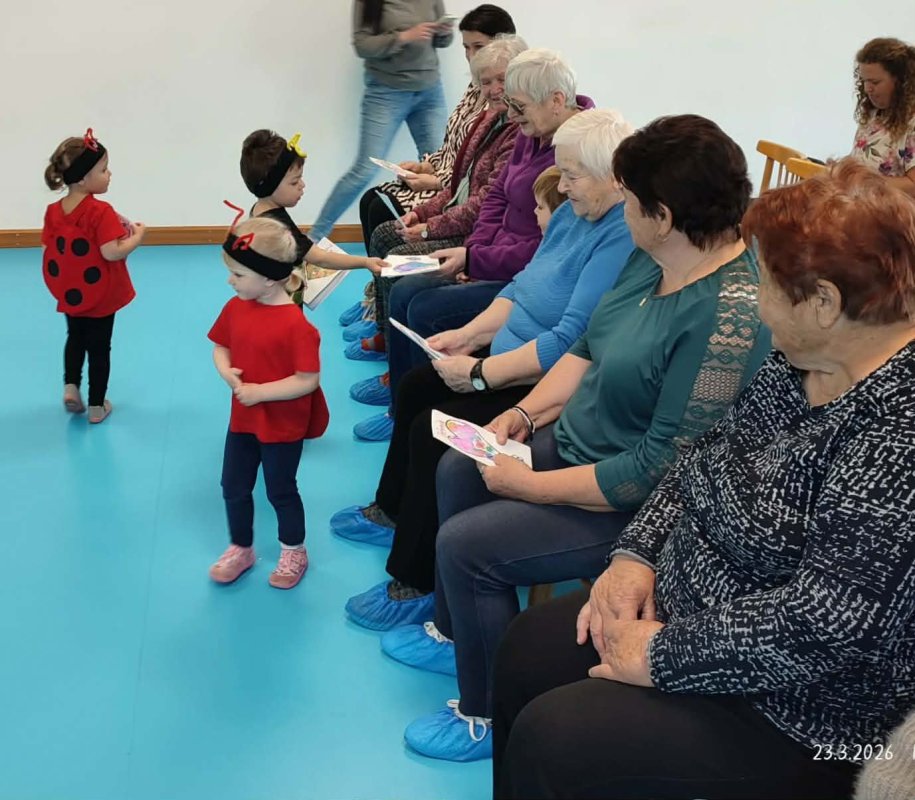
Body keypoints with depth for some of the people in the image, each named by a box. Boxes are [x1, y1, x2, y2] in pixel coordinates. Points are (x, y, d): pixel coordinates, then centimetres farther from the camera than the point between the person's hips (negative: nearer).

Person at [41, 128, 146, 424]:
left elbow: (47, 249, 1)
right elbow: (111, 252, -32)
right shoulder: (100, 212, -25)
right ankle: (97, 406, 21)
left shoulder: (53, 210, -5)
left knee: (75, 339, 29)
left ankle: (71, 386, 20)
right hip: (99, 297, -5)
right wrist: (138, 234, -16)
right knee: (99, 348, 11)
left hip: (69, 294, 5)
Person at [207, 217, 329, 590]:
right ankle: (241, 549, 38)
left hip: (283, 426, -6)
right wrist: (226, 372, -13)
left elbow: (308, 380, -25)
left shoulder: (295, 324, -26)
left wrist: (259, 391, -26)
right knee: (234, 487, 17)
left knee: (281, 492, 10)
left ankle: (294, 553, 34)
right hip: (242, 419, 7)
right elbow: (220, 346, 9)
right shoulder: (235, 307, -5)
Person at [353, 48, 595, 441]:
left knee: (426, 311, -17)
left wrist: (473, 260, -19)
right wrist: (471, 253, 0)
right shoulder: (532, 135, 5)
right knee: (404, 293, 4)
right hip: (497, 260, 10)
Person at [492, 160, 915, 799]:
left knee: (546, 740, -13)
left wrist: (663, 657, -22)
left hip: (796, 711, -9)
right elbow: (712, 455, 11)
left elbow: (826, 621, -32)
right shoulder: (803, 360, -1)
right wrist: (637, 554, -3)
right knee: (527, 649, 9)